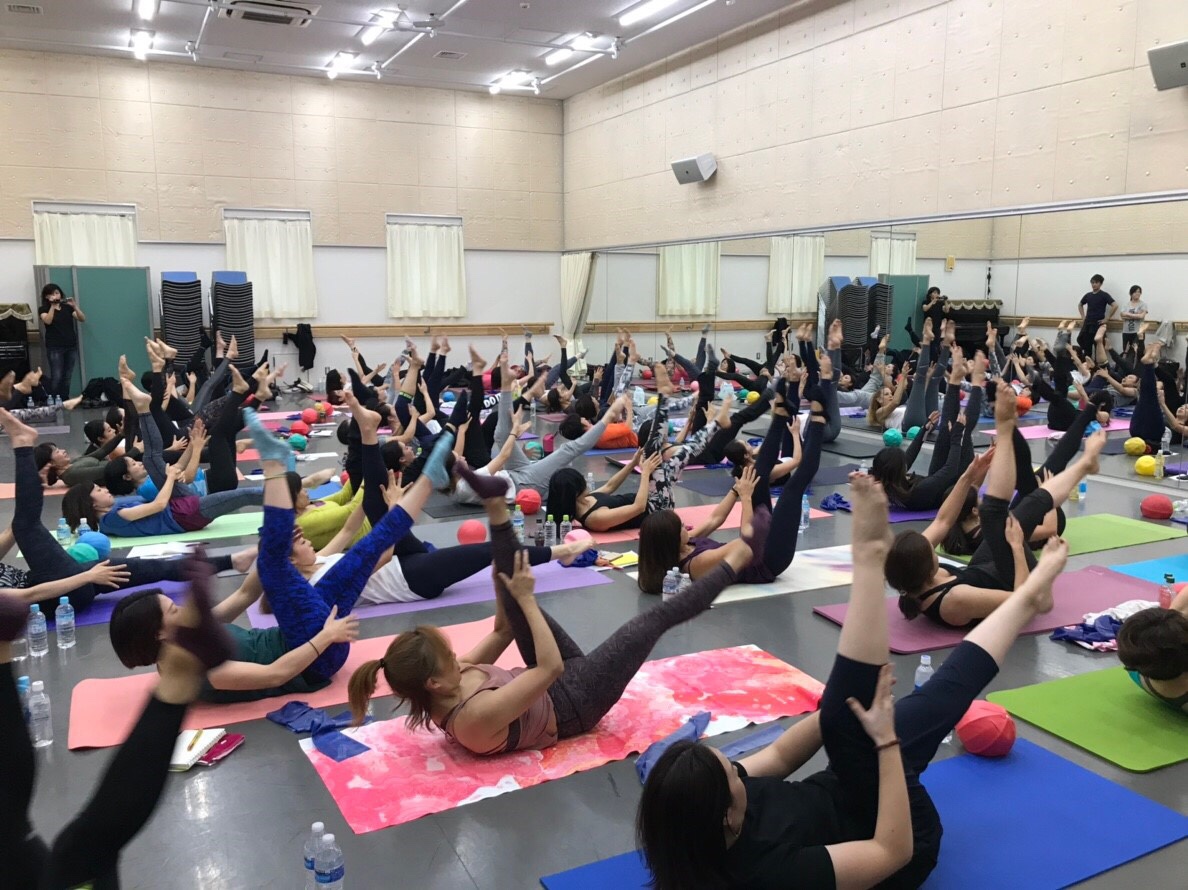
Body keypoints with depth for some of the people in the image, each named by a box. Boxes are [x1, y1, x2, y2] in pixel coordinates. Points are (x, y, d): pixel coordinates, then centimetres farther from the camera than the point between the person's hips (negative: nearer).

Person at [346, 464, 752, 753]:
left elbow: (501, 631, 2)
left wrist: (512, 594, -10)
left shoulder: (446, 689, -11)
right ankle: (736, 560, 7)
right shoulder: (477, 715, -37)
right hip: (574, 701, -7)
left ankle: (496, 507, -11)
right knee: (657, 617, -10)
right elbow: (550, 665, -36)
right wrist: (527, 598, -32)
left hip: (555, 687, 7)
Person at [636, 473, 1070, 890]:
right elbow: (894, 851, -33)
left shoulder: (693, 797, -22)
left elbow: (777, 757, -6)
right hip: (902, 837, -6)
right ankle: (1026, 595, 4)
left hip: (839, 795, 6)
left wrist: (844, 709, -16)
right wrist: (888, 740, -34)